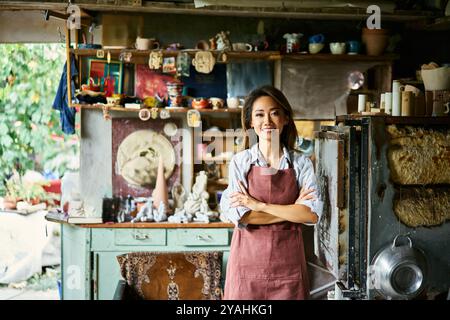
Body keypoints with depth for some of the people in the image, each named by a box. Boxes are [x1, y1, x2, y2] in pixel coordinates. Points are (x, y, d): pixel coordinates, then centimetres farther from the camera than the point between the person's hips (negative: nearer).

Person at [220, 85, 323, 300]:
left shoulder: (301, 163, 1)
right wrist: (292, 210, -12)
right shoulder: (240, 162, -2)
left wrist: (259, 205, -15)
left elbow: (312, 214, -12)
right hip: (248, 260, -1)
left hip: (287, 262, 1)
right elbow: (238, 215, -13)